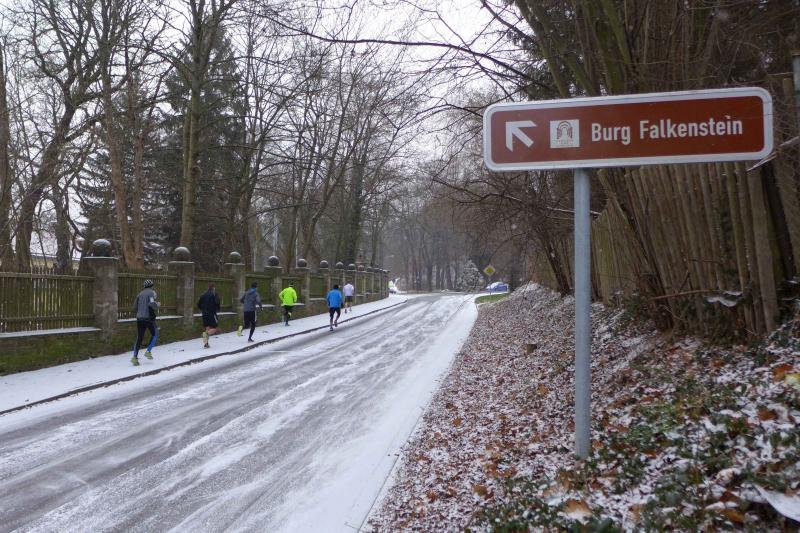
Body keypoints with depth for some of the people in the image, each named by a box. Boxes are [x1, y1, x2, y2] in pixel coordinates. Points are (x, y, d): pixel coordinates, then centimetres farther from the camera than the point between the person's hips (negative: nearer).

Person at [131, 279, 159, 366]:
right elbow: (152, 303, -21)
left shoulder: (140, 294, 14)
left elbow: (134, 307, 15)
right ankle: (148, 352, 6)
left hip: (139, 319, 5)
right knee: (155, 334, 16)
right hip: (149, 318, -5)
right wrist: (157, 305, -1)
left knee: (139, 338, 6)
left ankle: (135, 357, -2)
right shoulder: (152, 292, -4)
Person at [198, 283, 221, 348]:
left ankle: (206, 343, 3)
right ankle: (206, 334, -28)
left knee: (208, 328, 12)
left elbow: (198, 303, 12)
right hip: (212, 313, -6)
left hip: (204, 314, 6)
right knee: (216, 328, 0)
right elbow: (217, 302, -17)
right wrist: (217, 308, 3)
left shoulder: (204, 294, 12)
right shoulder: (214, 294, -5)